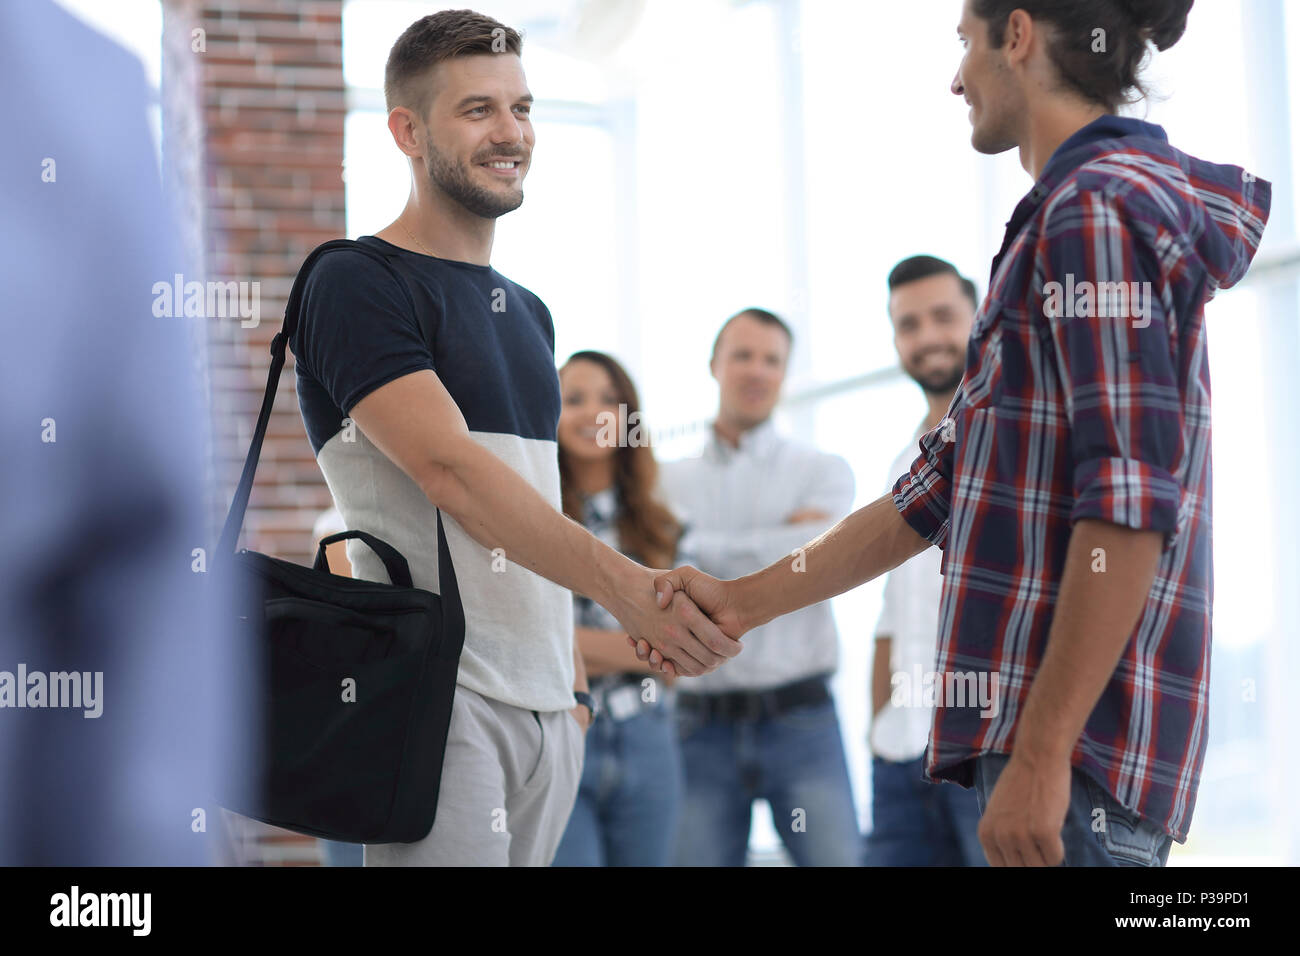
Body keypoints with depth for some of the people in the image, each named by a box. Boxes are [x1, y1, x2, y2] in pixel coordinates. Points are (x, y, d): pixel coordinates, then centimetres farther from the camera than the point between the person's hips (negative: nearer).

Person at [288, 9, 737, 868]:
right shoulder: (356, 283, -6)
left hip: (544, 701, 7)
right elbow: (450, 472, -19)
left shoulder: (529, 313, 19)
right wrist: (623, 584, -26)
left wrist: (574, 678, 15)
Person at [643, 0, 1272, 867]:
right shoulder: (1065, 217, 21)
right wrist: (744, 603, 19)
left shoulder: (1099, 209, -10)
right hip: (1041, 721, 9)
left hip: (1079, 730, -9)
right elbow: (942, 488, 22)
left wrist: (1042, 753, -23)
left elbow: (1131, 500, -20)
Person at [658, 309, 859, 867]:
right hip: (702, 729, 1)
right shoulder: (669, 482, 12)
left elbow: (814, 567, -9)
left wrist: (694, 544, -6)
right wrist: (775, 546, -6)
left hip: (800, 722, -1)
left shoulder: (823, 471, 8)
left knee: (837, 856, -6)